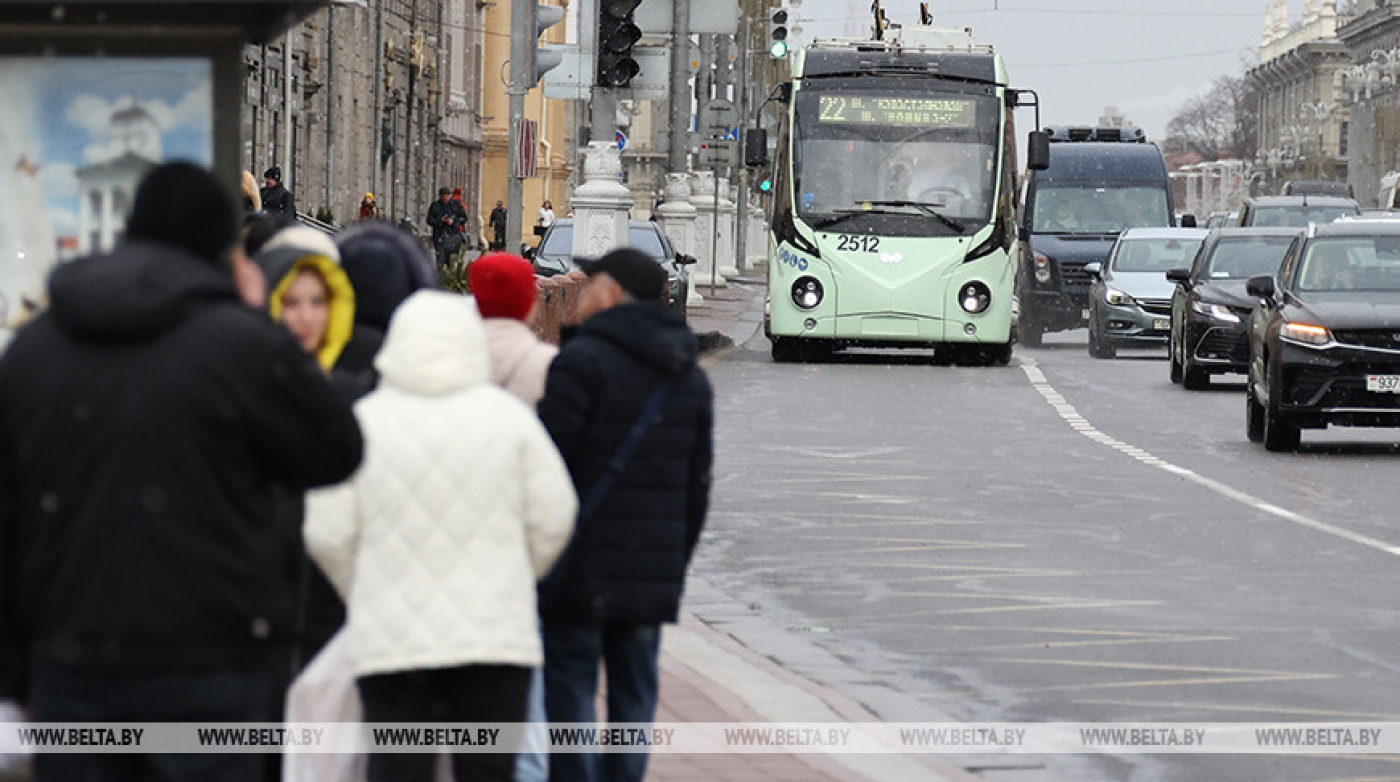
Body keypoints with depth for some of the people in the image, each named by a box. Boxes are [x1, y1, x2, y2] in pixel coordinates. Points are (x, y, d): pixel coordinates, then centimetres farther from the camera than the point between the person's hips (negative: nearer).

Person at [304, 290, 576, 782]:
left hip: (391, 643, 0)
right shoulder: (508, 415, 1)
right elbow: (552, 519, 2)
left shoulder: (362, 421, 0)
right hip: (496, 639, 0)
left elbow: (328, 533, 0)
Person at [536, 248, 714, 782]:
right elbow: (697, 486, 17)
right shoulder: (691, 378, 15)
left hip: (583, 572, -6)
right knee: (634, 696, 9)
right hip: (654, 576, 6)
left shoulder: (583, 361, -8)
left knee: (569, 690, -3)